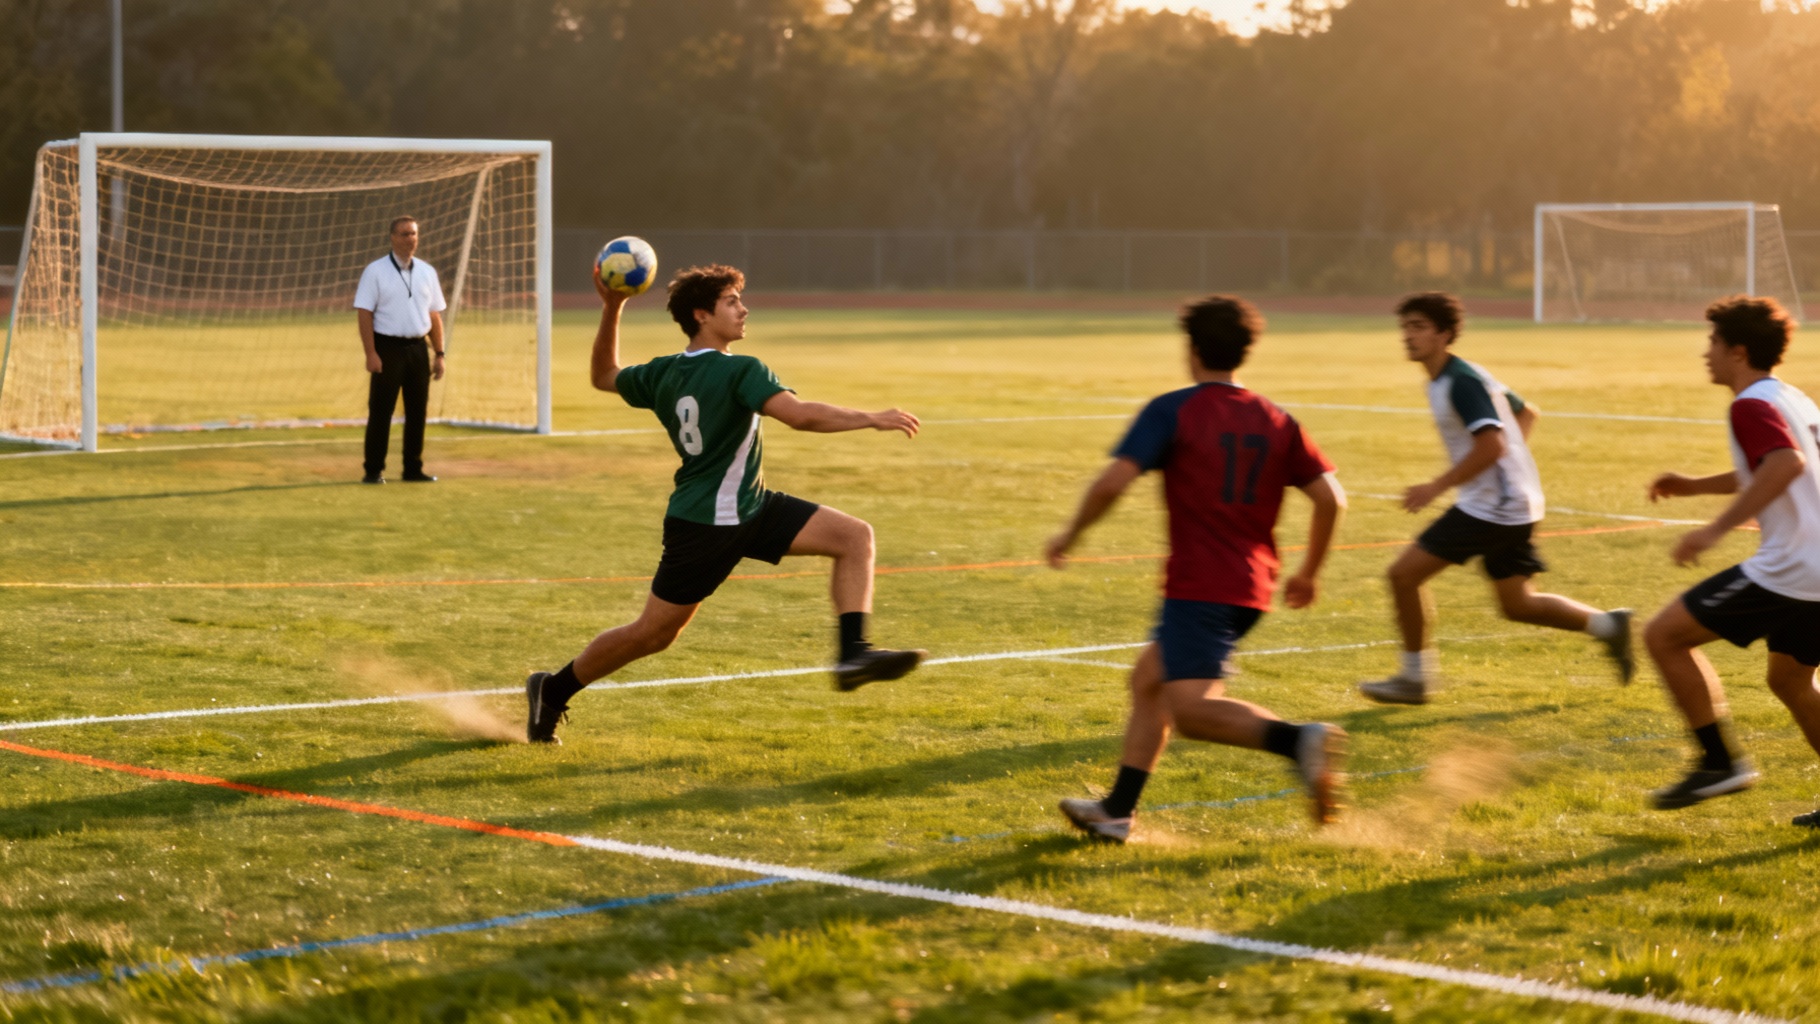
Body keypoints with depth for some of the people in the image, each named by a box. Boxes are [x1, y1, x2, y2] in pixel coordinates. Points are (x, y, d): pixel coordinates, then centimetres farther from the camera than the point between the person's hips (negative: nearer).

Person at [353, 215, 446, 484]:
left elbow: (434, 315, 15)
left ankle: (413, 469, 15)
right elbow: (364, 313, -8)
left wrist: (439, 353, 8)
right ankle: (374, 470, 1)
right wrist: (371, 354, -16)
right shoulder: (375, 271, -4)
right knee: (380, 411, -4)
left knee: (417, 411, 7)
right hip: (388, 348, -5)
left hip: (418, 349, 5)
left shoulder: (427, 272, 11)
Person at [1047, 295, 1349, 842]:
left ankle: (1300, 740, -36)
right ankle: (1116, 811, 23)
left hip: (1198, 586, -8)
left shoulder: (1172, 411, -6)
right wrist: (1308, 573, 18)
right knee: (1149, 679, 20)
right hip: (1251, 587, 8)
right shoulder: (1277, 421, 10)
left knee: (1191, 709, -15)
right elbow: (1330, 496, 7)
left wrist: (1070, 534, 1)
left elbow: (1113, 481, -15)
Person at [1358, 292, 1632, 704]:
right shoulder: (1455, 378, 14)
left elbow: (1491, 444, -28)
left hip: (1490, 507, -10)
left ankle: (1415, 676, 4)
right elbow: (1525, 413, 26)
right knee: (1518, 605, 16)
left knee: (1404, 573, -6)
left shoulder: (1462, 383, -17)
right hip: (1516, 504, 10)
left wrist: (1437, 487, -24)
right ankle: (1607, 625, 14)